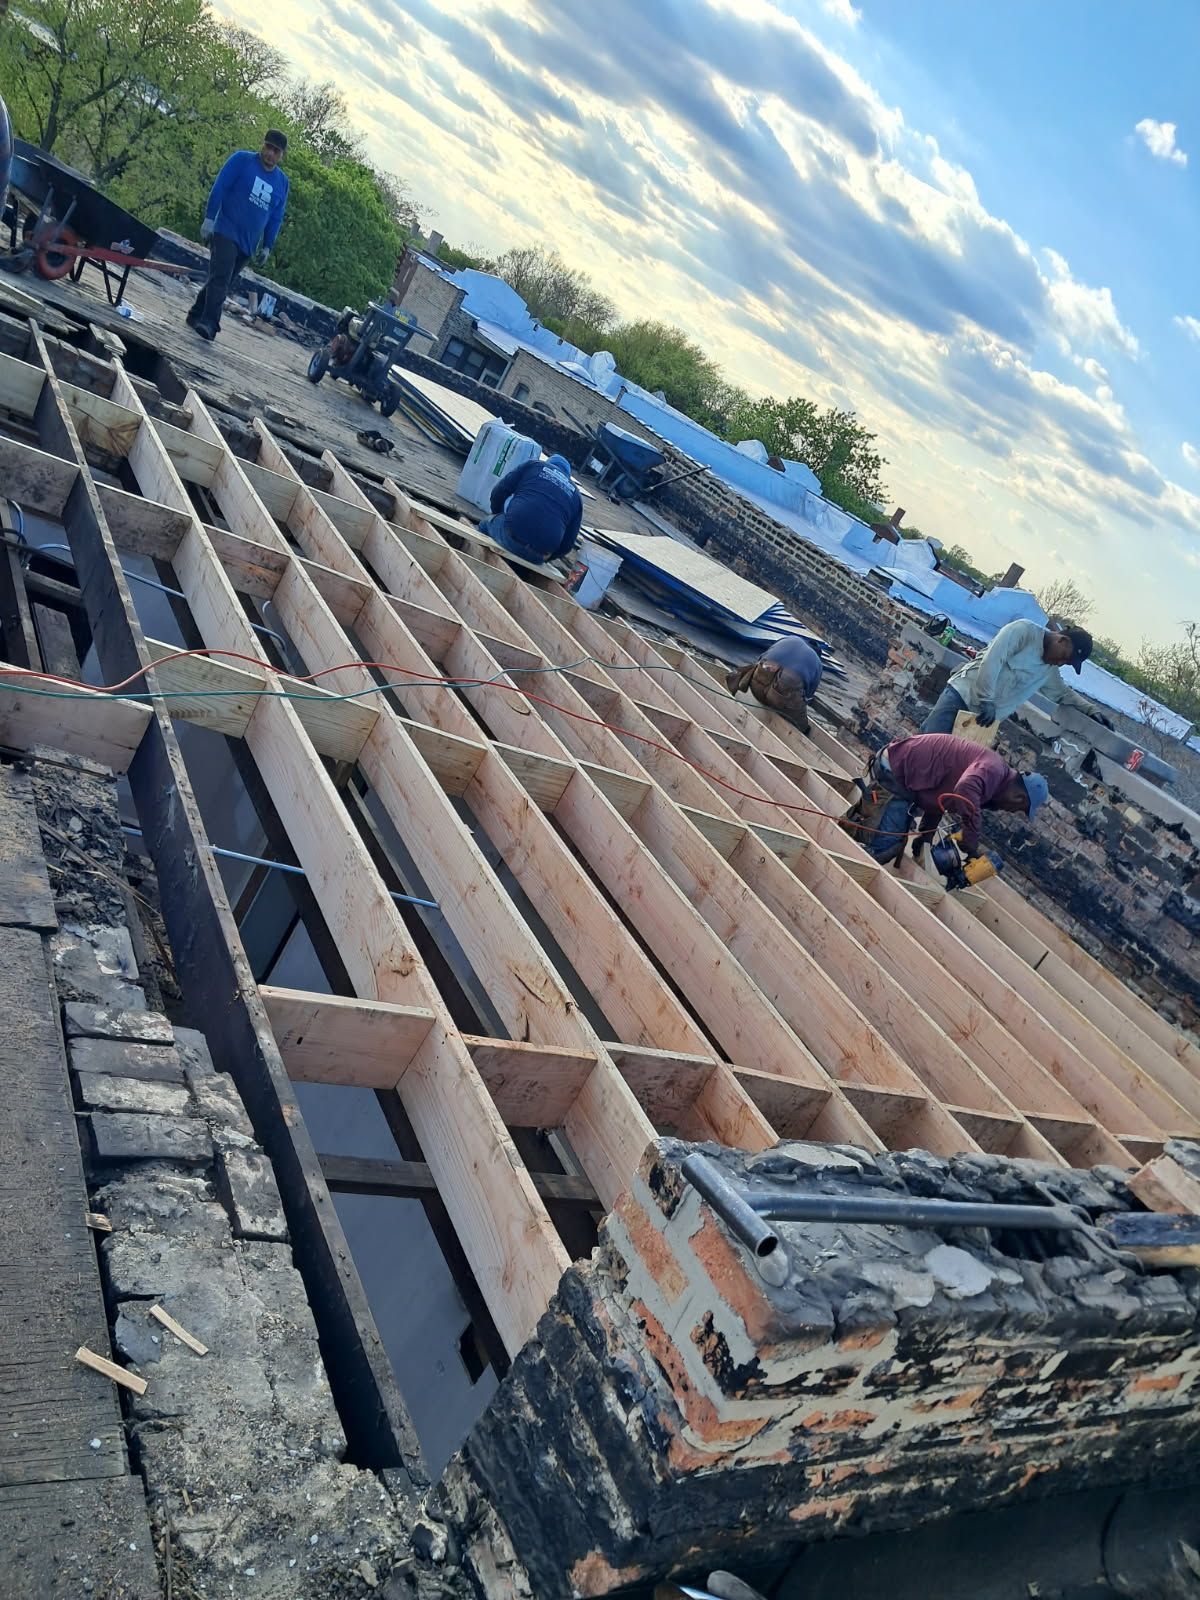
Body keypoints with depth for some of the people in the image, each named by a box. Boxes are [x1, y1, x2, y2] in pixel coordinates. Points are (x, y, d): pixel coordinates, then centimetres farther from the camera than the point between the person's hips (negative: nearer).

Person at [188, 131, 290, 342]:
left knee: (220, 280, 11)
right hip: (225, 231, -5)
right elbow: (219, 187, -6)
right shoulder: (242, 160, -2)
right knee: (220, 279, -19)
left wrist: (267, 247, 12)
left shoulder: (282, 181, 10)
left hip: (248, 245, 5)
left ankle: (197, 316, 22)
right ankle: (209, 323, -26)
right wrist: (209, 218, -13)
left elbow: (276, 219, 15)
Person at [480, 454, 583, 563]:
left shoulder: (534, 465, 18)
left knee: (486, 525, 30)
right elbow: (567, 543, 19)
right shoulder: (576, 495, 24)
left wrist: (496, 516, 33)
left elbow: (498, 492, 14)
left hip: (511, 535, -2)